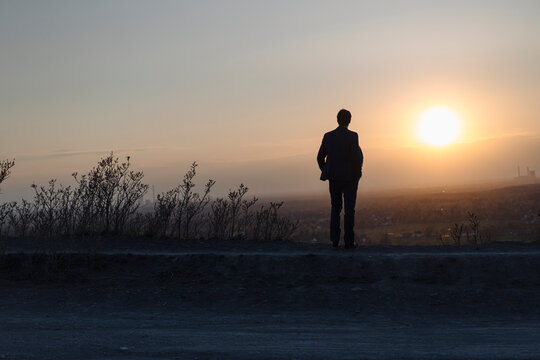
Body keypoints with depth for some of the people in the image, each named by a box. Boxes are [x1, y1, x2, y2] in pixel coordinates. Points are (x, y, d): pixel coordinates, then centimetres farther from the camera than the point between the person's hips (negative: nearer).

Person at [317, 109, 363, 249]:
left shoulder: (328, 136, 2)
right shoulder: (352, 136, -10)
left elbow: (320, 157, 5)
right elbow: (357, 157, -17)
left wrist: (326, 172, 18)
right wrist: (357, 174, -2)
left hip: (333, 178, 4)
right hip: (349, 177, -4)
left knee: (335, 208, 13)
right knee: (349, 209, 3)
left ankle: (334, 241, 8)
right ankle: (348, 242, 2)